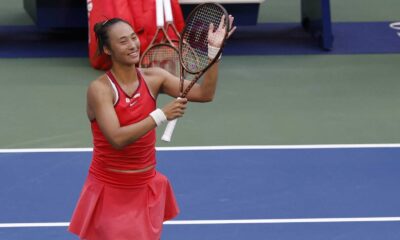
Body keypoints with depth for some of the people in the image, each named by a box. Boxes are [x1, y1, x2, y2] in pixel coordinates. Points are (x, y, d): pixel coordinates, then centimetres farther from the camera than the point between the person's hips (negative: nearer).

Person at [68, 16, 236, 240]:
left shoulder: (153, 78, -1)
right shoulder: (100, 88, -16)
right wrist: (161, 115, -31)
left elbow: (204, 93, -9)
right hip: (110, 192, -5)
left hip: (147, 188, 5)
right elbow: (117, 139, -28)